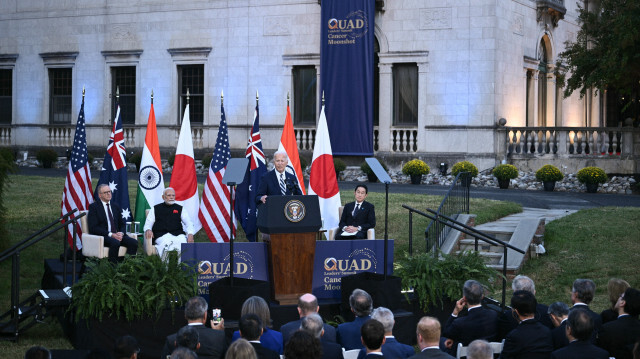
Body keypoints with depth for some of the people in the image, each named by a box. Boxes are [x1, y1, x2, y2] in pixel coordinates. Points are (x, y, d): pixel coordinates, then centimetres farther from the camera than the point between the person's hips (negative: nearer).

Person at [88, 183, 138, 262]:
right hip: (102, 236, -6)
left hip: (117, 235, 6)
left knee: (134, 242, -22)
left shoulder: (116, 207, 21)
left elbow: (122, 224, 20)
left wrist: (121, 233, -5)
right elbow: (93, 228, -8)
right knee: (115, 243, -37)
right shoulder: (94, 207, 2)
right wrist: (111, 234, -17)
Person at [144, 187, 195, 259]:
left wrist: (190, 234, -7)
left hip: (177, 234, 1)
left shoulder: (180, 209, 24)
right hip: (161, 235, -1)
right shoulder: (155, 209, 23)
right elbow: (148, 224, 18)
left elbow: (188, 223, 15)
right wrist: (148, 230, -9)